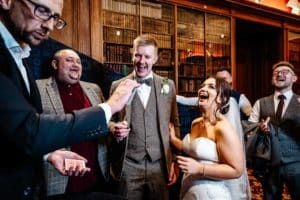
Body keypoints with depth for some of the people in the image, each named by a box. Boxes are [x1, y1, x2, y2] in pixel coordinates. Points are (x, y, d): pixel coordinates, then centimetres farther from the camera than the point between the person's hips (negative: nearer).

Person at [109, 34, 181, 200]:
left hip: (161, 166, 1)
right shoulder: (118, 86, 1)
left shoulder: (168, 86, 3)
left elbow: (174, 125, 6)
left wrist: (175, 161, 3)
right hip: (128, 167, 0)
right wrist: (113, 128, -15)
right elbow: (110, 120, 7)